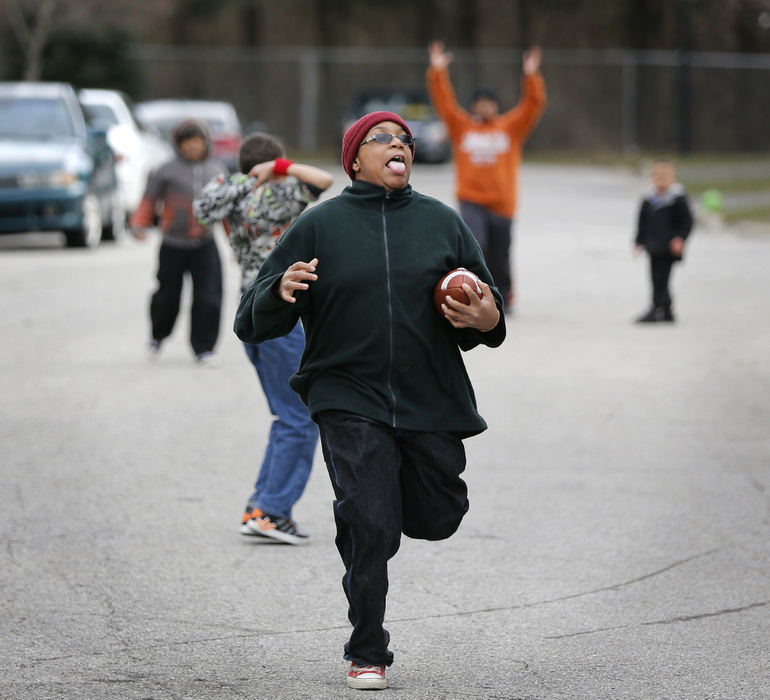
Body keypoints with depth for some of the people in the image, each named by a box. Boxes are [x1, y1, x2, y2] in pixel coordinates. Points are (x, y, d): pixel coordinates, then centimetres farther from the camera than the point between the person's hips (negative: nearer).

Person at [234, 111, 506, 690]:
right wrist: (281, 292, -20)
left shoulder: (442, 223, 9)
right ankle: (367, 654, 5)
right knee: (370, 525, -11)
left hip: (432, 402, 3)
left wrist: (487, 321, -9)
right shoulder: (320, 225, 3)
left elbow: (484, 306, 16)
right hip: (349, 398, -3)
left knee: (438, 516, 7)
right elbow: (255, 322, 3)